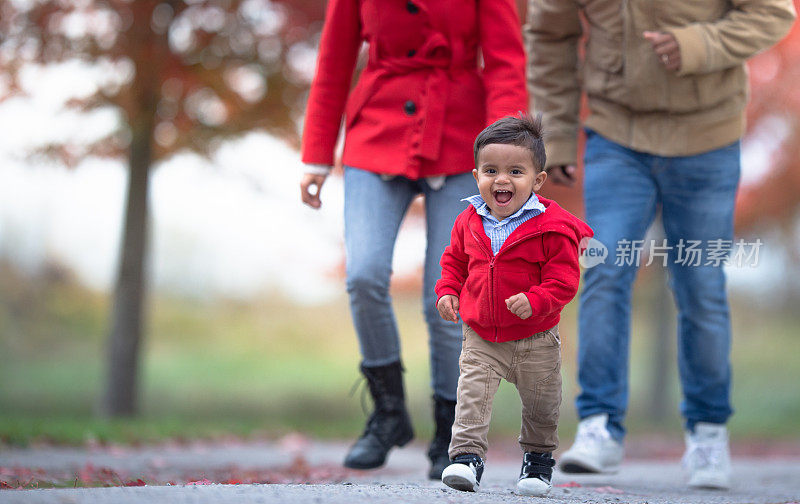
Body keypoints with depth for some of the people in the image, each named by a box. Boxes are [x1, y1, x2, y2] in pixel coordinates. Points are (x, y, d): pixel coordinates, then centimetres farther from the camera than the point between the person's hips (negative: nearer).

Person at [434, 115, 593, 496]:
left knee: (540, 404, 12)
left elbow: (563, 278, -16)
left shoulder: (552, 227, -15)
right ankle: (467, 456, -9)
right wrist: (447, 291, -1)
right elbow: (454, 260, 15)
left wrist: (535, 301, -32)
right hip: (479, 336, 2)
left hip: (535, 339, -2)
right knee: (472, 392, -13)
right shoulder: (469, 222, -1)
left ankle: (538, 458, 34)